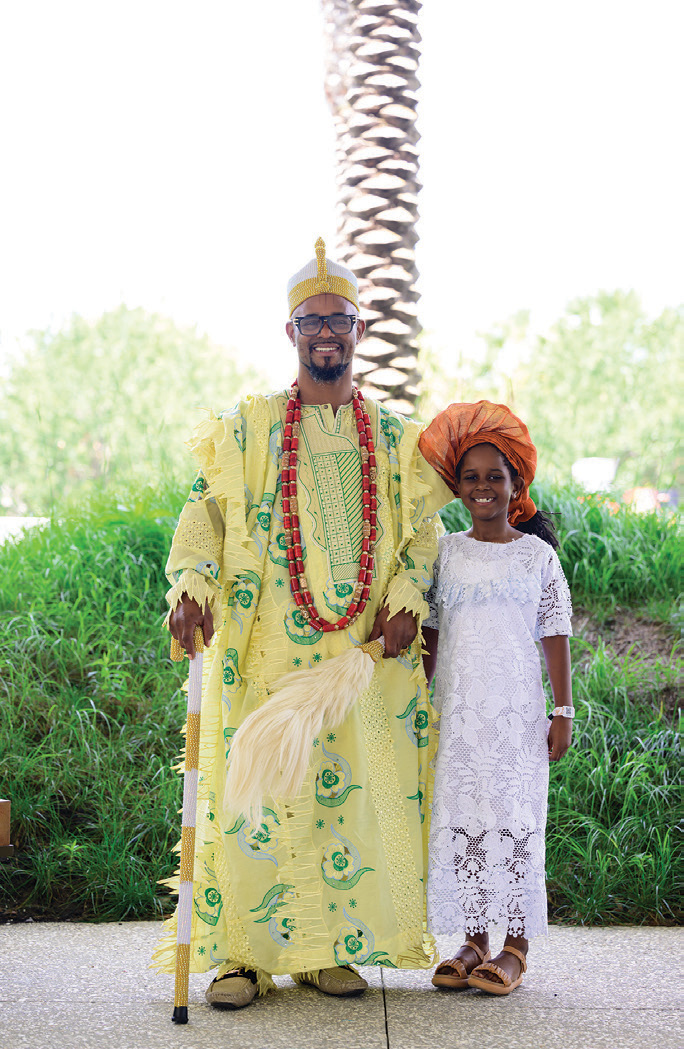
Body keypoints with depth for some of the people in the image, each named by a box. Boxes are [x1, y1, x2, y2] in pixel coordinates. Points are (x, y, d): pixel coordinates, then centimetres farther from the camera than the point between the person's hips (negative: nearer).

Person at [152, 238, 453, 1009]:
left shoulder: (394, 439, 15)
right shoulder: (245, 430, 10)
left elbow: (424, 529, 12)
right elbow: (206, 511, 1)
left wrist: (406, 597, -7)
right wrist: (191, 583, -17)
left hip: (364, 650, 2)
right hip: (264, 645, -2)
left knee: (354, 789, 1)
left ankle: (327, 946, 11)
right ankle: (242, 952, 1)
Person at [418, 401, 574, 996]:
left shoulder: (538, 554, 3)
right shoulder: (444, 553, 8)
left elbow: (556, 636, 2)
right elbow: (429, 634, 11)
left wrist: (564, 711, -2)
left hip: (518, 710, -2)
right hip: (458, 711, 2)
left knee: (516, 818, -2)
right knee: (461, 819, 2)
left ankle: (516, 948, 7)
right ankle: (474, 943, 13)